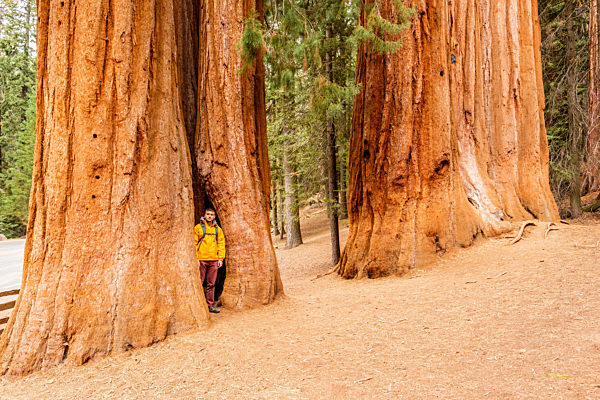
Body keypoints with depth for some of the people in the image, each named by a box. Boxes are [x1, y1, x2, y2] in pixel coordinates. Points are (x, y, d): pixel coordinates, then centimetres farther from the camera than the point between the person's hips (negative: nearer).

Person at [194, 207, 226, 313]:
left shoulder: (218, 229, 12)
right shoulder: (198, 228, 2)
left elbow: (221, 244, 12)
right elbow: (194, 244, -1)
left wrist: (220, 259, 4)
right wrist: (195, 258, -9)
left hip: (214, 260, 3)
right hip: (201, 260, -3)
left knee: (211, 284, 7)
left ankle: (210, 305, 13)